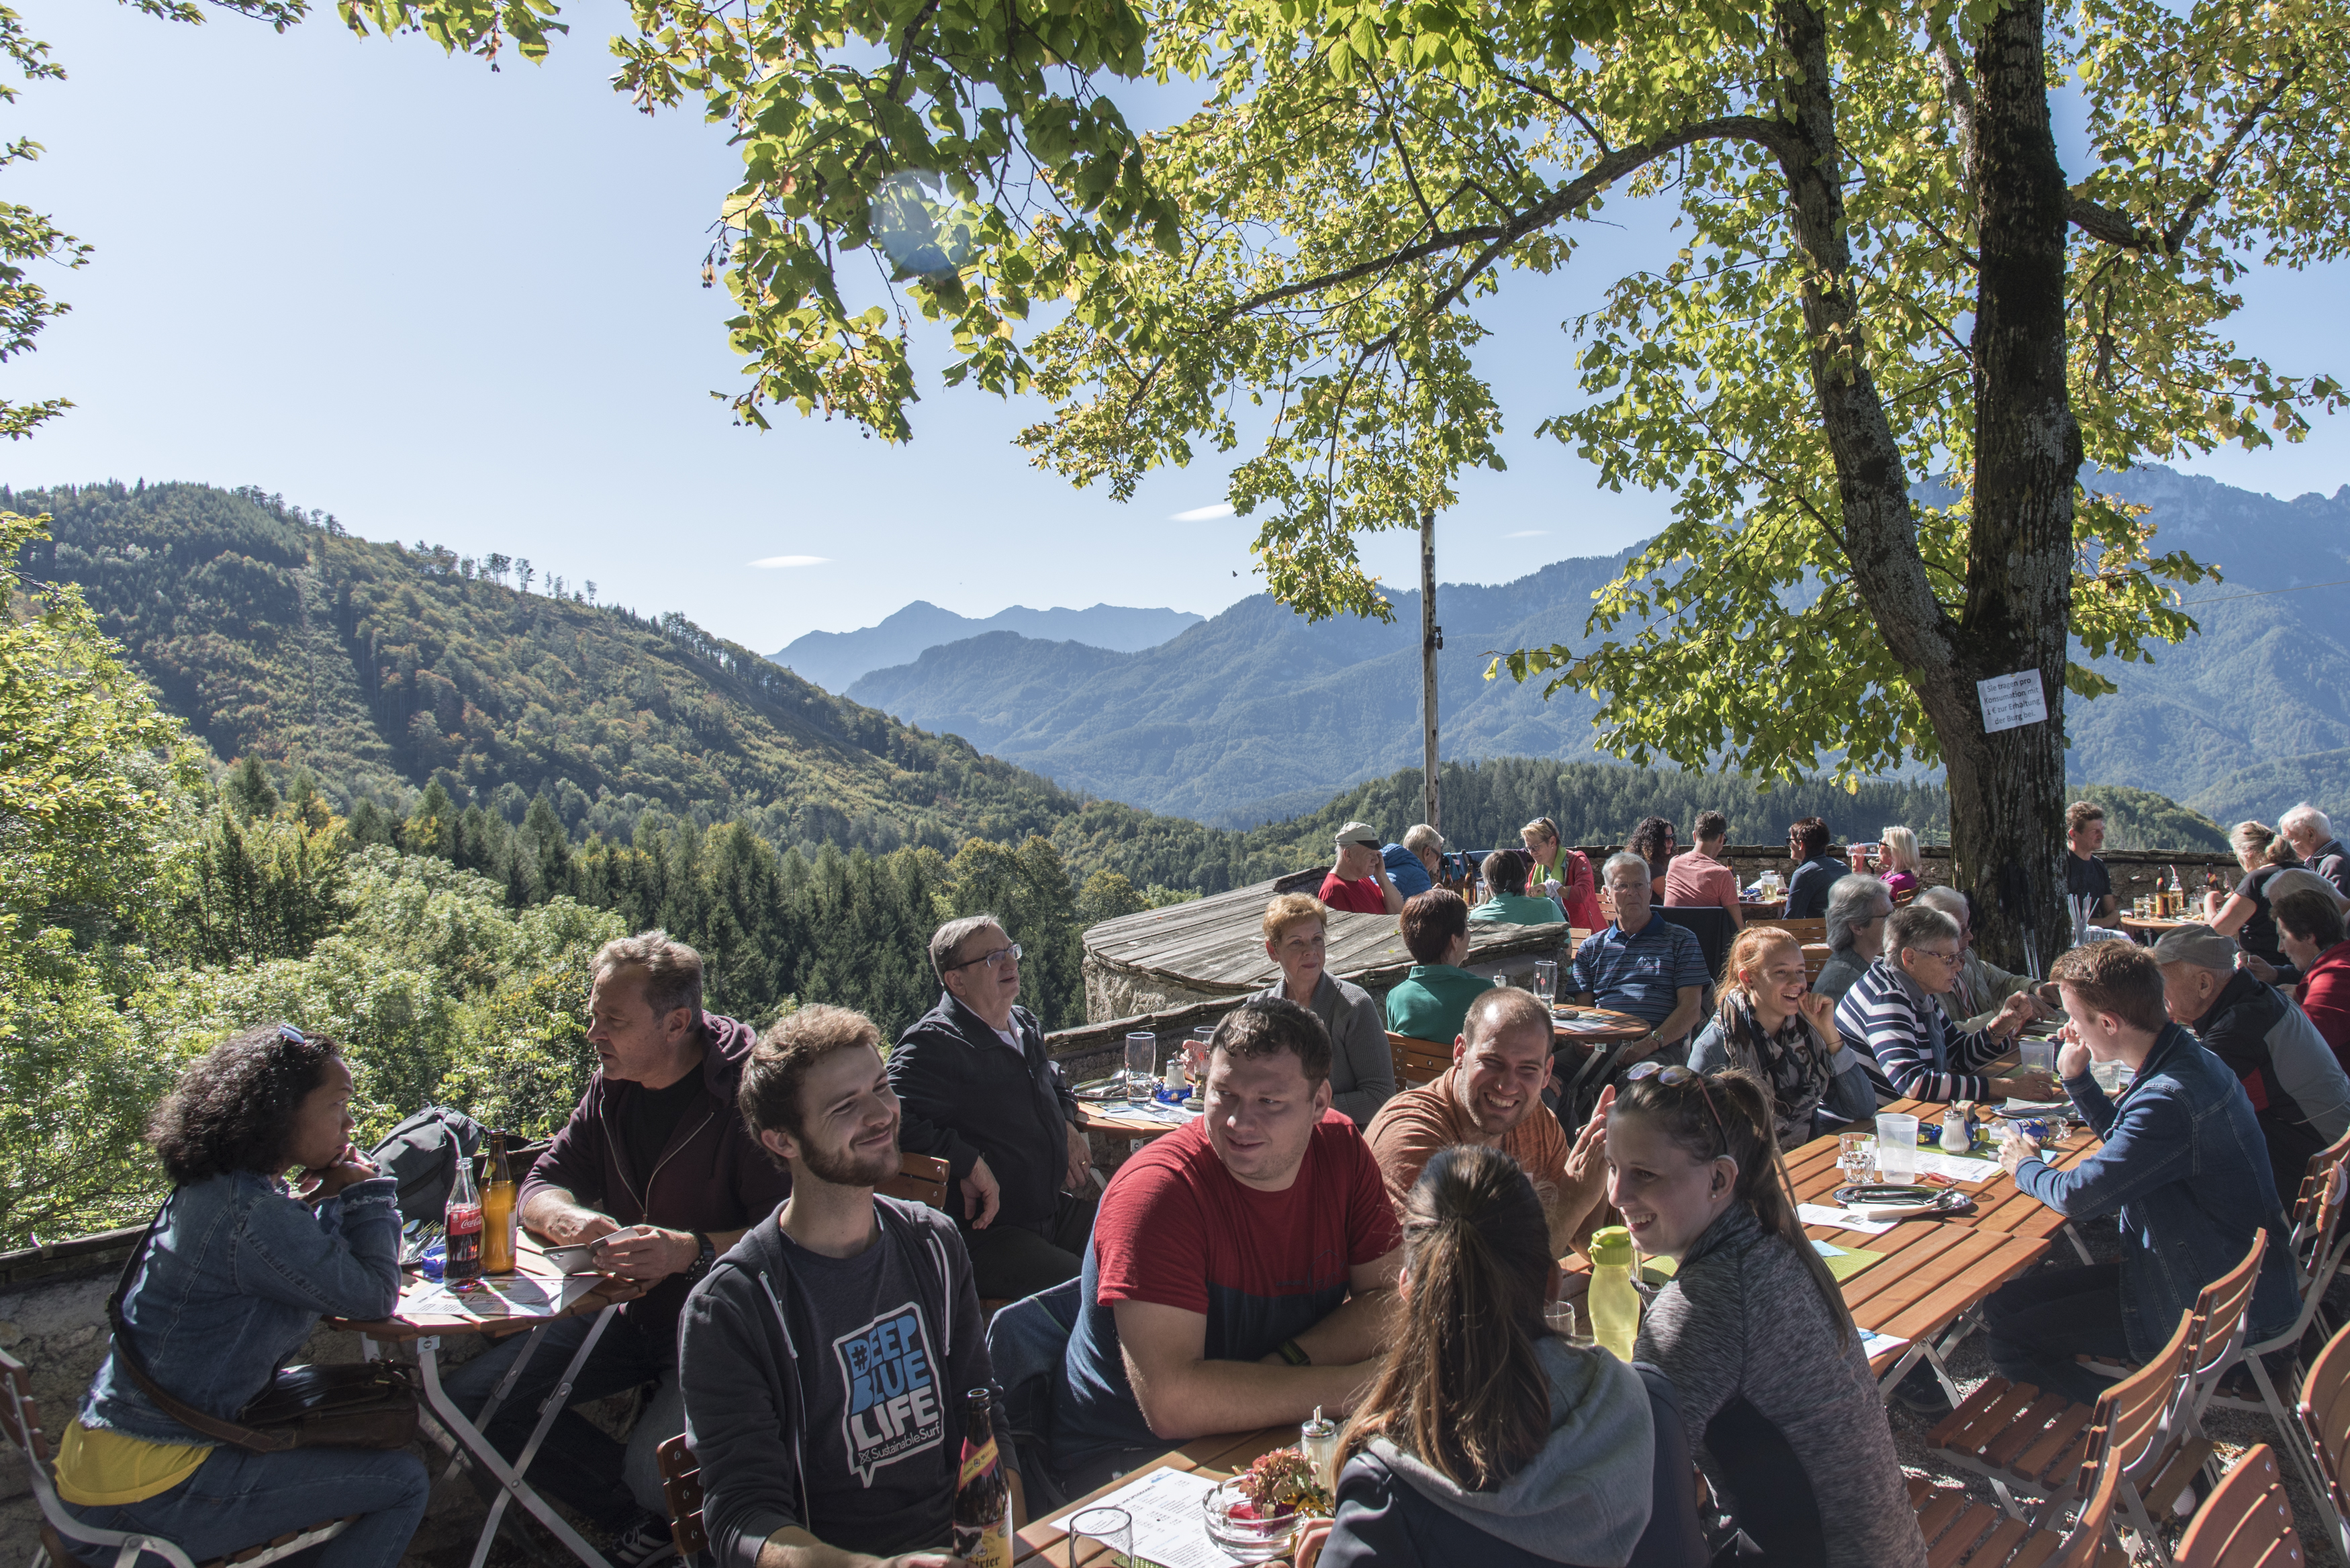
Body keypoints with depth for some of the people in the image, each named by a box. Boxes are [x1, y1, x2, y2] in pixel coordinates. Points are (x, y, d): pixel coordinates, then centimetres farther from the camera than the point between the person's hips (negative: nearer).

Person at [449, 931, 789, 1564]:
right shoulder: (612, 1086, 3)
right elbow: (540, 1187, 8)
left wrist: (693, 1250, -37)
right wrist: (570, 1218, -15)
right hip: (629, 1311, 8)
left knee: (652, 1475, -28)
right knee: (470, 1398, -4)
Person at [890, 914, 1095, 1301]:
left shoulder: (1025, 1025, 13)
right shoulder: (932, 1045, -15)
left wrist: (1068, 1127, 14)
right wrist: (970, 1165, -27)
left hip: (1056, 1211, 9)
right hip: (983, 1232, -9)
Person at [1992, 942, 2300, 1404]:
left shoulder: (2171, 1100, -31)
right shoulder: (2187, 1057, 2)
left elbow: (2078, 1196, -26)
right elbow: (2126, 1138, 21)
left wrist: (2025, 1166, -4)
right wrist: (2076, 1077, 7)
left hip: (2215, 1314, -10)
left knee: (2006, 1334, -12)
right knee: (2007, 1300, 8)